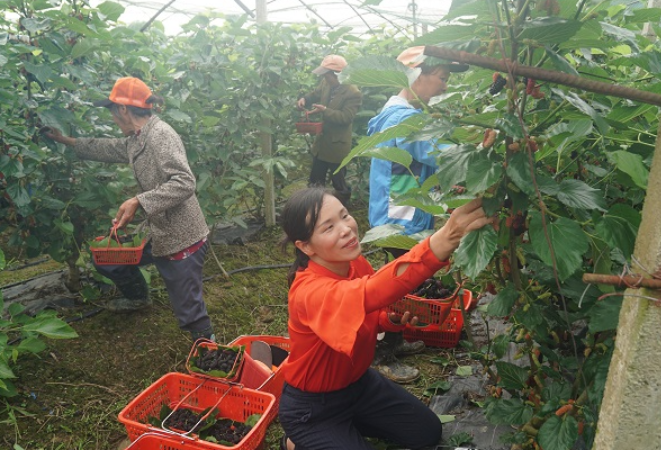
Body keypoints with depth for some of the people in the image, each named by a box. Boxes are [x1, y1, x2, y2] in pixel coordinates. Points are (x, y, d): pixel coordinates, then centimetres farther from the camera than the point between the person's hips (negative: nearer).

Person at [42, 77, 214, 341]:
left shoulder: (160, 135, -19)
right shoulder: (136, 140, 10)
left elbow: (184, 183, -29)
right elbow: (109, 149, 30)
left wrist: (138, 202, -34)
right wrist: (67, 141, 35)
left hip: (182, 240, -10)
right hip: (157, 233, 10)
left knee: (190, 314, -4)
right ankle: (138, 298, 48)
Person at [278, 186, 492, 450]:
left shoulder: (355, 263, -12)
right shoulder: (308, 291, -36)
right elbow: (368, 294, -57)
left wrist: (393, 319, -19)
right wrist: (442, 241, -70)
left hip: (359, 382, 7)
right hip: (311, 406, -7)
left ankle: (347, 425, 23)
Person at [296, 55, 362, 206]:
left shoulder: (353, 93, -21)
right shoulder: (325, 83, -1)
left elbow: (346, 117, -25)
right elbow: (315, 94, 15)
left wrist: (324, 110, -30)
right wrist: (305, 99, -6)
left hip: (337, 145, -7)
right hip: (321, 141, 7)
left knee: (339, 182, 9)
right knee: (315, 180, 21)